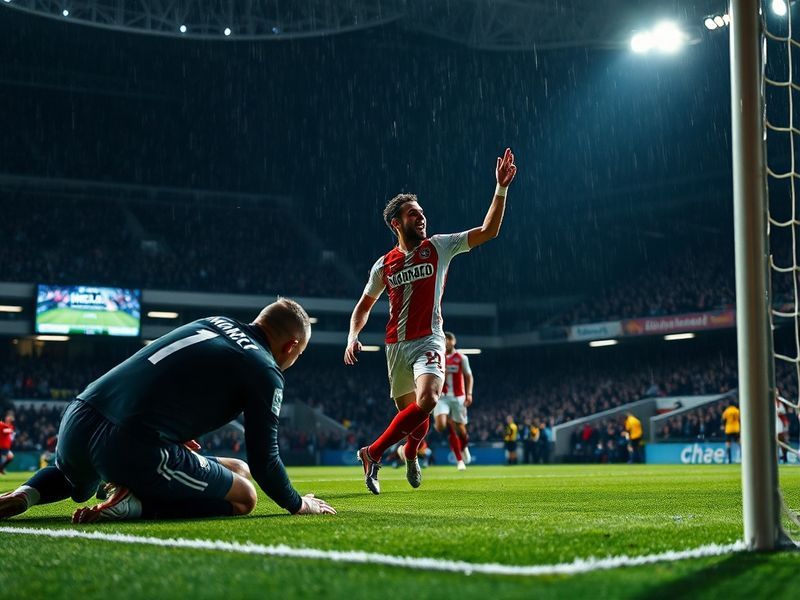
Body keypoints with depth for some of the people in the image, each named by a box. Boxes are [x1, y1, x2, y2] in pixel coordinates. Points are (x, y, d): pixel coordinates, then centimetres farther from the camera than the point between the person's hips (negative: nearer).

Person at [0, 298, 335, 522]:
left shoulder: (213, 323, 20)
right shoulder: (266, 373, 1)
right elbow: (263, 462, 1)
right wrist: (299, 505, 17)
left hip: (77, 422, 8)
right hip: (133, 447, -7)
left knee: (75, 480, 43)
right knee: (244, 496, 8)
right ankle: (134, 505, -10)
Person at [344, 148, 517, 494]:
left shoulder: (439, 247, 3)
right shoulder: (384, 265, 7)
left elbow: (488, 231, -4)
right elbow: (364, 306, 20)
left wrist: (501, 187, -13)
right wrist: (352, 338, 2)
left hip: (429, 340, -2)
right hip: (396, 345, 2)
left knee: (427, 399, -26)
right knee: (410, 411, 6)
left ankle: (374, 453, -12)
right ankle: (410, 454, 41)